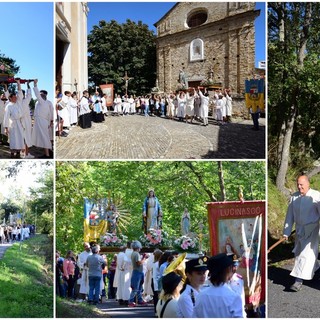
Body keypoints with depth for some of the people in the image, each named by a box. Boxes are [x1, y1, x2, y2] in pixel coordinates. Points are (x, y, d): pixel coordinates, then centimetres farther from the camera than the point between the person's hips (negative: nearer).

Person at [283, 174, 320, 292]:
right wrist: (286, 232, 5)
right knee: (299, 252, 17)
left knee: (306, 254, -9)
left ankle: (299, 281, -8)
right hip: (299, 229, 6)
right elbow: (290, 216, 6)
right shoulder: (294, 197, 2)